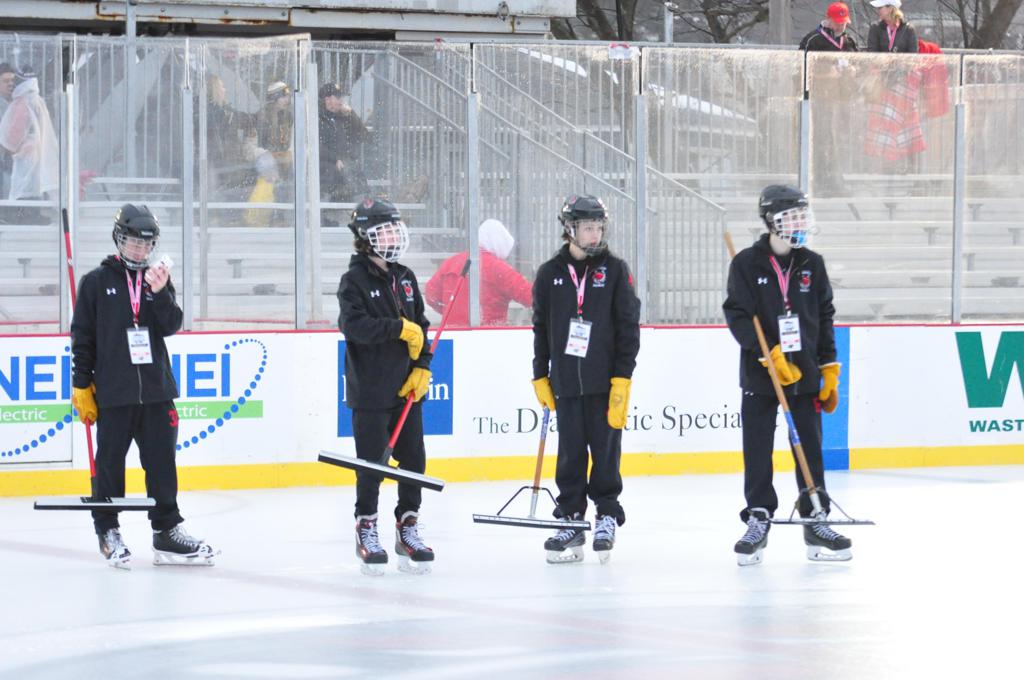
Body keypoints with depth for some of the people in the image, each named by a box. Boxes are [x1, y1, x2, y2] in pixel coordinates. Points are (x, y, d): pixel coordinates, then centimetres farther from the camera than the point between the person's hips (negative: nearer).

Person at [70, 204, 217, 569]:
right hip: (112, 393, -3)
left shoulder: (158, 280, 12)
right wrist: (81, 386, -3)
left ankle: (167, 531, 10)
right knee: (110, 463, 3)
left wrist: (160, 293, -17)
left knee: (162, 462, 5)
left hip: (156, 391, 3)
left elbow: (172, 325, -1)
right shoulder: (96, 282, 1)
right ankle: (108, 531, 13)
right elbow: (82, 337, 1)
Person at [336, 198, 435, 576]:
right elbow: (355, 326, -21)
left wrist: (421, 367, 1)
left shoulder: (405, 279, 12)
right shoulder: (355, 280, -7)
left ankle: (408, 527, 17)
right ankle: (366, 530, 10)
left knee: (413, 459, 6)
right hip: (370, 390, -6)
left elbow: (421, 328, 13)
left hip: (406, 388, 6)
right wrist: (400, 329, -19)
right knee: (371, 462, -2)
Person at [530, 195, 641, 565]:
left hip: (605, 381, -1)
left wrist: (622, 378, -7)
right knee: (570, 454, 2)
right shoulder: (550, 274, 6)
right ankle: (570, 520, 8)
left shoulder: (615, 270, 1)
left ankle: (607, 516, 14)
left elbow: (628, 326, -1)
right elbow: (541, 328, 12)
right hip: (566, 379, 1)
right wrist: (540, 377, 9)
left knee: (606, 451, 2)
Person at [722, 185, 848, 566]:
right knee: (757, 450, 1)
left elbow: (825, 318, 10)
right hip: (760, 376, -3)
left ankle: (815, 522, 10)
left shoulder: (812, 265, 6)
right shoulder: (747, 264, -5)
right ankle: (758, 519, 10)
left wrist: (829, 369, 6)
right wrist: (772, 354, -20)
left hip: (805, 374, 3)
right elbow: (738, 317, -10)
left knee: (811, 447, 4)